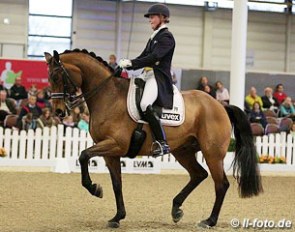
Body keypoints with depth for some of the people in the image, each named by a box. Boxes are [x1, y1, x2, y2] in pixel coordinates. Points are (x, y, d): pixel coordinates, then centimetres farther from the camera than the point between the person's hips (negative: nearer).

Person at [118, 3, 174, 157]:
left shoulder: (166, 37, -7)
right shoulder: (153, 38, 22)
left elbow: (153, 57, -18)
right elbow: (143, 57, 19)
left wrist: (131, 63, -23)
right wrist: (127, 64, 2)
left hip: (159, 77, -10)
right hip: (147, 75, 10)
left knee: (145, 105, -31)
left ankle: (163, 143, -29)